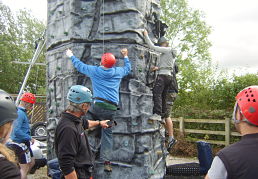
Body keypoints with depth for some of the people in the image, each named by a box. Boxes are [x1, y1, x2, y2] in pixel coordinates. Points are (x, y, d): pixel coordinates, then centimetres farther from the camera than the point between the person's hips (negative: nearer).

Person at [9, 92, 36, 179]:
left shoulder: (21, 112, 11)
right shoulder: (20, 113, -20)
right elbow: (17, 131, -27)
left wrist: (28, 138, 13)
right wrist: (30, 138, -19)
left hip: (24, 143, 10)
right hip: (20, 144, -10)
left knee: (31, 162, 20)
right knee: (24, 168, -2)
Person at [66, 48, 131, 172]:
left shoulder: (94, 70, 7)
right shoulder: (118, 72, 13)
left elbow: (79, 65, 20)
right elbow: (128, 68, 34)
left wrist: (71, 56, 37)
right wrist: (125, 57, 48)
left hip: (98, 105, -3)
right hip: (112, 108, 3)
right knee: (107, 134, 7)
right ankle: (106, 161, 5)